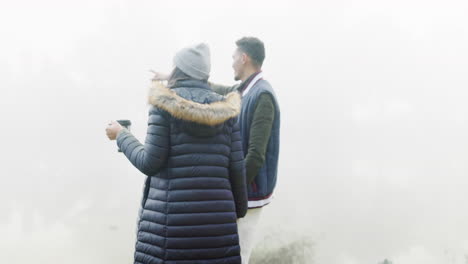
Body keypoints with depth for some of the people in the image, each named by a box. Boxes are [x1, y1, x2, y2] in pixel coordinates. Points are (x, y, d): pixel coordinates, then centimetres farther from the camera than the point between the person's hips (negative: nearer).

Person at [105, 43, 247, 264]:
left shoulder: (165, 104, -4)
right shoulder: (224, 109, 7)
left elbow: (150, 163, -7)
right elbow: (236, 165, 5)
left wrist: (121, 136, 9)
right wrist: (239, 207, 20)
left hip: (172, 215, -4)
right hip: (215, 215, 4)